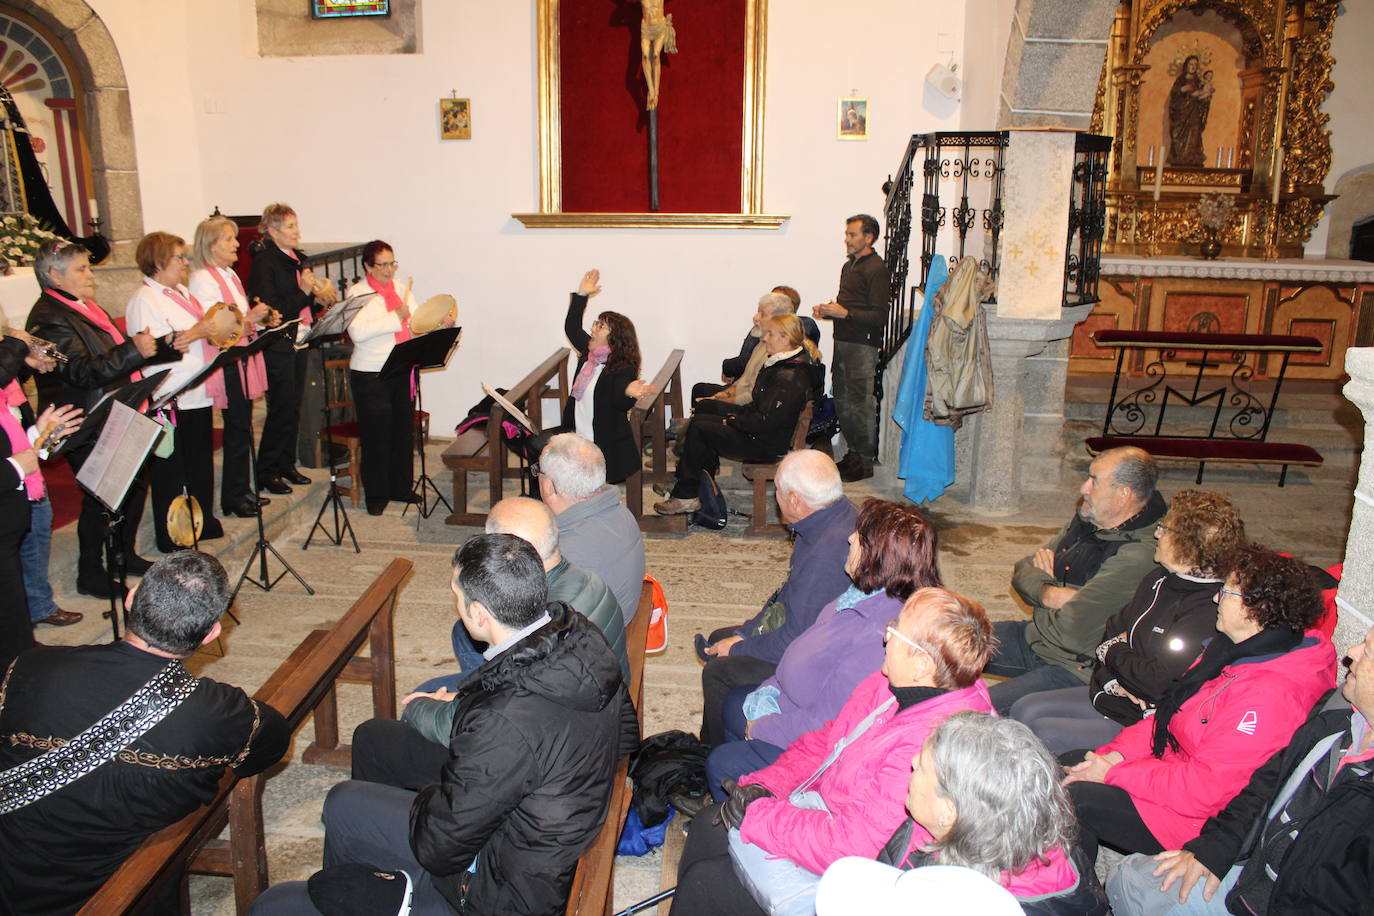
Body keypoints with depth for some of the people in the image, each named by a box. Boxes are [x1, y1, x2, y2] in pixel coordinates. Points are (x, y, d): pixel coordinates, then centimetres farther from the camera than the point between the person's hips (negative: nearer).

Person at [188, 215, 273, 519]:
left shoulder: (230, 274, 15)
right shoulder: (201, 279, -13)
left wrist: (261, 319, 6)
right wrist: (249, 319, -26)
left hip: (243, 358, 9)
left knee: (243, 428, 13)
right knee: (237, 429, -3)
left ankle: (242, 490, 23)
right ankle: (232, 498, 8)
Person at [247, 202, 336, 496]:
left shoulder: (298, 259, 11)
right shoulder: (264, 263, -13)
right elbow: (272, 311, -20)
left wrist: (320, 299, 1)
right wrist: (304, 293, -22)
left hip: (299, 341, 8)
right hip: (277, 346, -8)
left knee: (293, 407, 13)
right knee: (281, 409, -3)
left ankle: (286, 465, 25)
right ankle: (266, 473, 8)